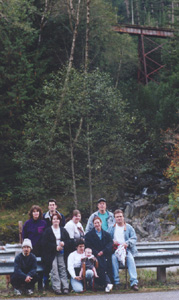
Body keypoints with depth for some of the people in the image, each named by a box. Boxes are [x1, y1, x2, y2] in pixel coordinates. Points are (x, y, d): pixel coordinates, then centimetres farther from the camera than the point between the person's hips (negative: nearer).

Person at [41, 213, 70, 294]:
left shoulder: (63, 230, 17)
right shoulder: (48, 231, 5)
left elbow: (68, 240, 14)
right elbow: (44, 243, -4)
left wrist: (64, 243, -9)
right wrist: (55, 247, -12)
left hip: (61, 253, 3)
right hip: (51, 253, -3)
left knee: (62, 268, -11)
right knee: (54, 269, -16)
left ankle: (65, 287, -15)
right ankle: (57, 288, -20)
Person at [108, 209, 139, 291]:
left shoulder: (129, 227, 14)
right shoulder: (111, 228, 19)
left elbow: (134, 238, 3)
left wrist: (127, 243, -16)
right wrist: (112, 241, -8)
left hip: (126, 249, 0)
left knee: (130, 258, -33)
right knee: (113, 257, -34)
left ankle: (134, 282, -38)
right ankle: (116, 282, -33)